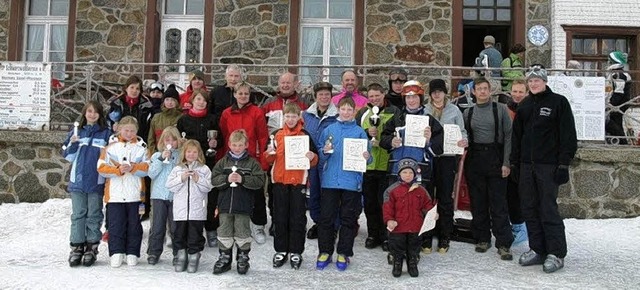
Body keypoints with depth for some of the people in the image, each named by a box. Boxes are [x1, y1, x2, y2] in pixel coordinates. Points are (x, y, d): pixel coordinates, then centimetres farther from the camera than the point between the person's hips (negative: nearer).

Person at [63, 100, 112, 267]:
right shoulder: (76, 132, 8)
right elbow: (68, 157, 9)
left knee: (94, 215, 4)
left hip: (96, 181, -2)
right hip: (78, 180, 2)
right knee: (78, 214, 5)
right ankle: (77, 247, 10)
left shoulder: (106, 133, 3)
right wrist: (72, 144, -9)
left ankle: (91, 247, 11)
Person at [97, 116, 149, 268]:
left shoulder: (141, 147, 7)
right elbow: (101, 167, -1)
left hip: (135, 193, 0)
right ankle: (116, 252, 11)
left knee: (134, 224, 7)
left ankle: (132, 253, 16)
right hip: (115, 193, 0)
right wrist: (118, 170, -15)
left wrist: (133, 167, -18)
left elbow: (148, 167, -2)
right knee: (116, 224, 2)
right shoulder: (111, 147, 6)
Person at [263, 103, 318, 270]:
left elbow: (314, 161, 5)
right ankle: (280, 251, 18)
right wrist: (269, 153, -13)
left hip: (298, 181, -2)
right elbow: (269, 160, 9)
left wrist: (312, 157, -17)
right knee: (280, 217, 7)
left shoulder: (305, 136, 2)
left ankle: (296, 252, 13)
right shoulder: (277, 135, 6)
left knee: (298, 217, 2)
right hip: (280, 180, 2)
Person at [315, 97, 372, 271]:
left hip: (351, 180, -1)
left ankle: (343, 253, 17)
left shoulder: (360, 132, 5)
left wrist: (367, 157, -16)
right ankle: (325, 251, 16)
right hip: (330, 180, 1)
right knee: (326, 217, 4)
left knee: (348, 218, 6)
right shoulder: (329, 130, 7)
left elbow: (366, 154, 5)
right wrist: (325, 151, -13)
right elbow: (320, 155, 8)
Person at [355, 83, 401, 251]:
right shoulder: (363, 113, 10)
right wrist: (367, 133, -13)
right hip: (366, 164, 3)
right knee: (369, 202, 11)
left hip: (386, 165, -3)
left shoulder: (394, 112, 2)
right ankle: (373, 235, 23)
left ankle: (386, 236, 15)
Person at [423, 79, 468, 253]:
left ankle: (444, 237, 13)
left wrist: (463, 140, -12)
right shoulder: (424, 110, 6)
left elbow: (462, 131, 8)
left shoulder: (454, 110, 6)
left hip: (447, 158, -1)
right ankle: (426, 235, 16)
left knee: (445, 198, 3)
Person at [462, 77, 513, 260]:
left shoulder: (500, 109, 2)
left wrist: (506, 162, -7)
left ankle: (503, 244, -1)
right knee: (478, 202, 7)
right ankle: (482, 239, 19)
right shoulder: (468, 113, 11)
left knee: (498, 203, -5)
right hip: (474, 160, 3)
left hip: (495, 159, -3)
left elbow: (508, 136, -1)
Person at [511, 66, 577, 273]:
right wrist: (514, 161, 10)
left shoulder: (558, 102, -2)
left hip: (549, 165, -6)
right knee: (529, 209, 7)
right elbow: (517, 134, 17)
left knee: (548, 209, -6)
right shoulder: (524, 105, 14)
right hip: (526, 165, 6)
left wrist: (564, 164, -12)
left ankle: (556, 254, 4)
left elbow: (568, 135, -7)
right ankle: (537, 250, 17)